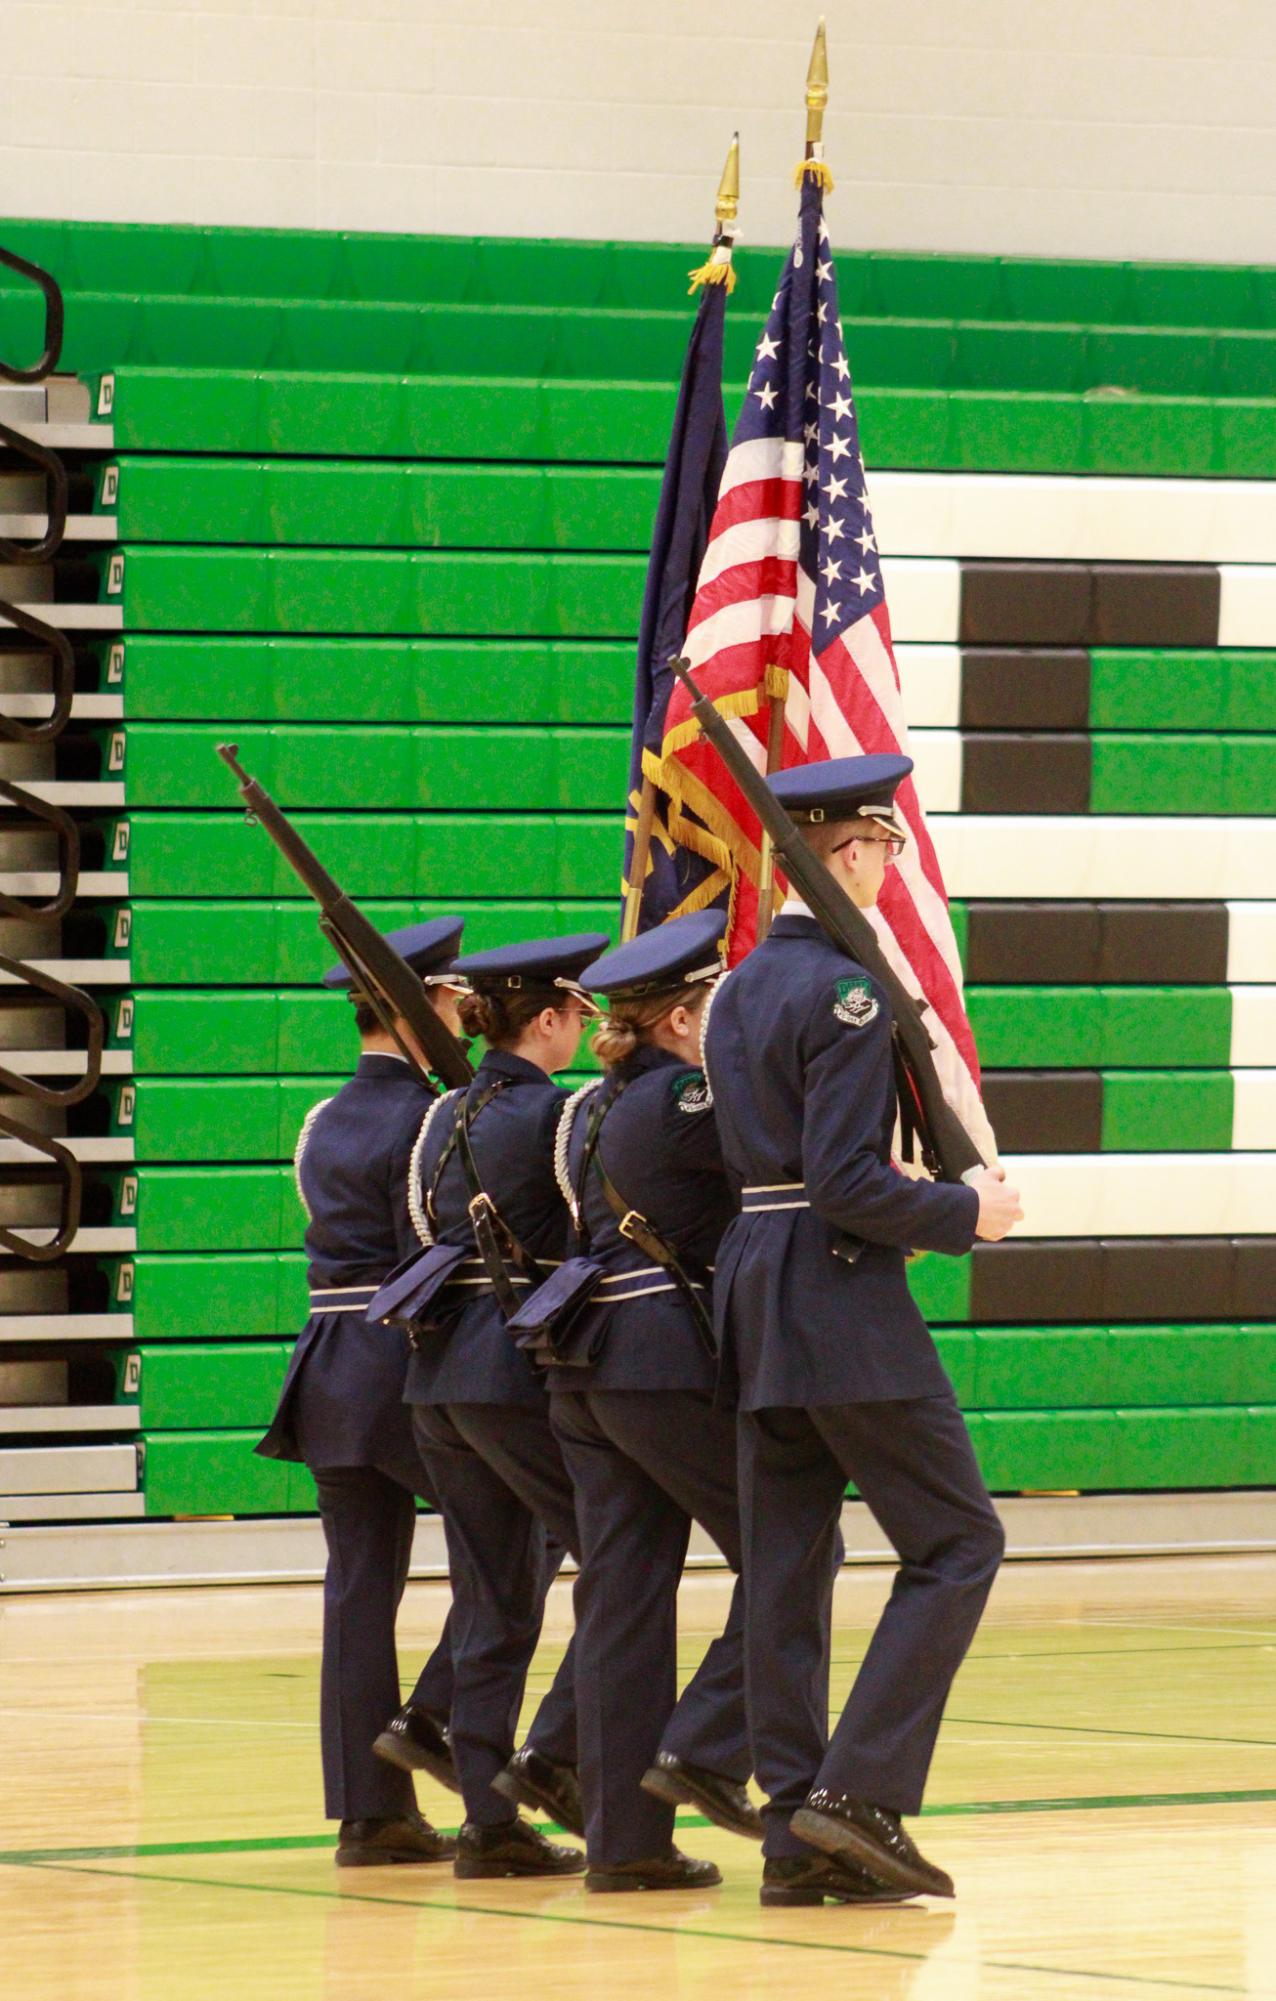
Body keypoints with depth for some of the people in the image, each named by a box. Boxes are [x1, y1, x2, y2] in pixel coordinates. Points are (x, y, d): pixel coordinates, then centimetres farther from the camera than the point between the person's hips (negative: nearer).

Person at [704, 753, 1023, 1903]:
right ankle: (860, 1791, -9)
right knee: (957, 1541, -1)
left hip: (754, 1289, 9)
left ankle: (795, 1827, 8)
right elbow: (848, 1180, -20)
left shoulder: (740, 989, 13)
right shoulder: (846, 991, -14)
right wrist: (965, 1215, -8)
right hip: (845, 1295, -9)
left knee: (784, 1565, 8)